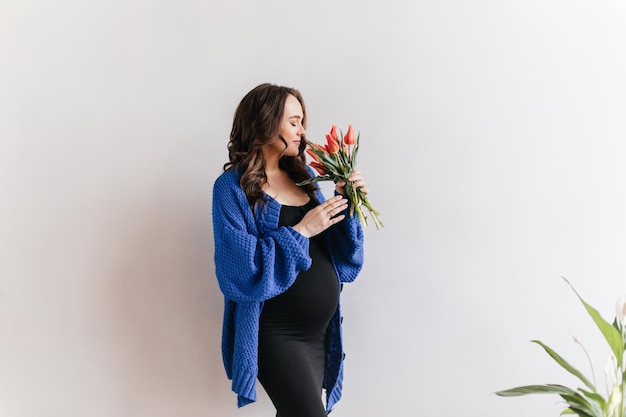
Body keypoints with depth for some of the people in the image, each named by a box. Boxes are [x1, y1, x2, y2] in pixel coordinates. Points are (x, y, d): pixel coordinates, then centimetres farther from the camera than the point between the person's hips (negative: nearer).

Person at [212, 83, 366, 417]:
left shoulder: (302, 175, 8)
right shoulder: (232, 186, -10)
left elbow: (335, 251, 11)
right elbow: (240, 268, -20)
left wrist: (345, 205, -5)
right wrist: (300, 231, -20)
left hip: (320, 330, 6)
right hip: (276, 335, -6)